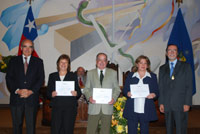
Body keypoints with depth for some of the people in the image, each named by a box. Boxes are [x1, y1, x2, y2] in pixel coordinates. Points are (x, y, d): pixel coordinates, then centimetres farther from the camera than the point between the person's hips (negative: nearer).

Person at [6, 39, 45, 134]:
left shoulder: (38, 62, 8)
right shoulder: (13, 61, 9)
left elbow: (41, 79, 2)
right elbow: (9, 78, 3)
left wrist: (31, 91, -11)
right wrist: (17, 90, -12)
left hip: (32, 98, -1)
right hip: (16, 98, 1)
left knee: (31, 126, 2)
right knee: (17, 125, 8)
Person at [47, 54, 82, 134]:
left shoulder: (73, 76, 12)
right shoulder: (52, 76, 14)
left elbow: (79, 91, 8)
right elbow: (48, 92, 10)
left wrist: (76, 93, -14)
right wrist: (51, 94, -12)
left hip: (70, 107, 0)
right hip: (56, 107, 1)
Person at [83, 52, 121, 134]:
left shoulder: (113, 73, 10)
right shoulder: (90, 73, 11)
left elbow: (117, 88, 8)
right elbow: (86, 89, 9)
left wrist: (114, 98, -9)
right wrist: (89, 97, -10)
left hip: (107, 107, 0)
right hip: (94, 107, 0)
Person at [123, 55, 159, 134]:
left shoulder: (152, 76, 10)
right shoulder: (130, 76, 10)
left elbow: (157, 92, 7)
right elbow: (124, 90, 8)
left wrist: (153, 95, -15)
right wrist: (128, 93, -14)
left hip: (146, 111, 0)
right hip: (132, 110, 0)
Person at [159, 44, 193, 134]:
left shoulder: (186, 66, 5)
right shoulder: (162, 68, 14)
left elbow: (189, 86, 0)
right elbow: (161, 87, 11)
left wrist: (187, 103, -8)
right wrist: (161, 103, 3)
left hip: (181, 105, -3)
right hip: (167, 105, 3)